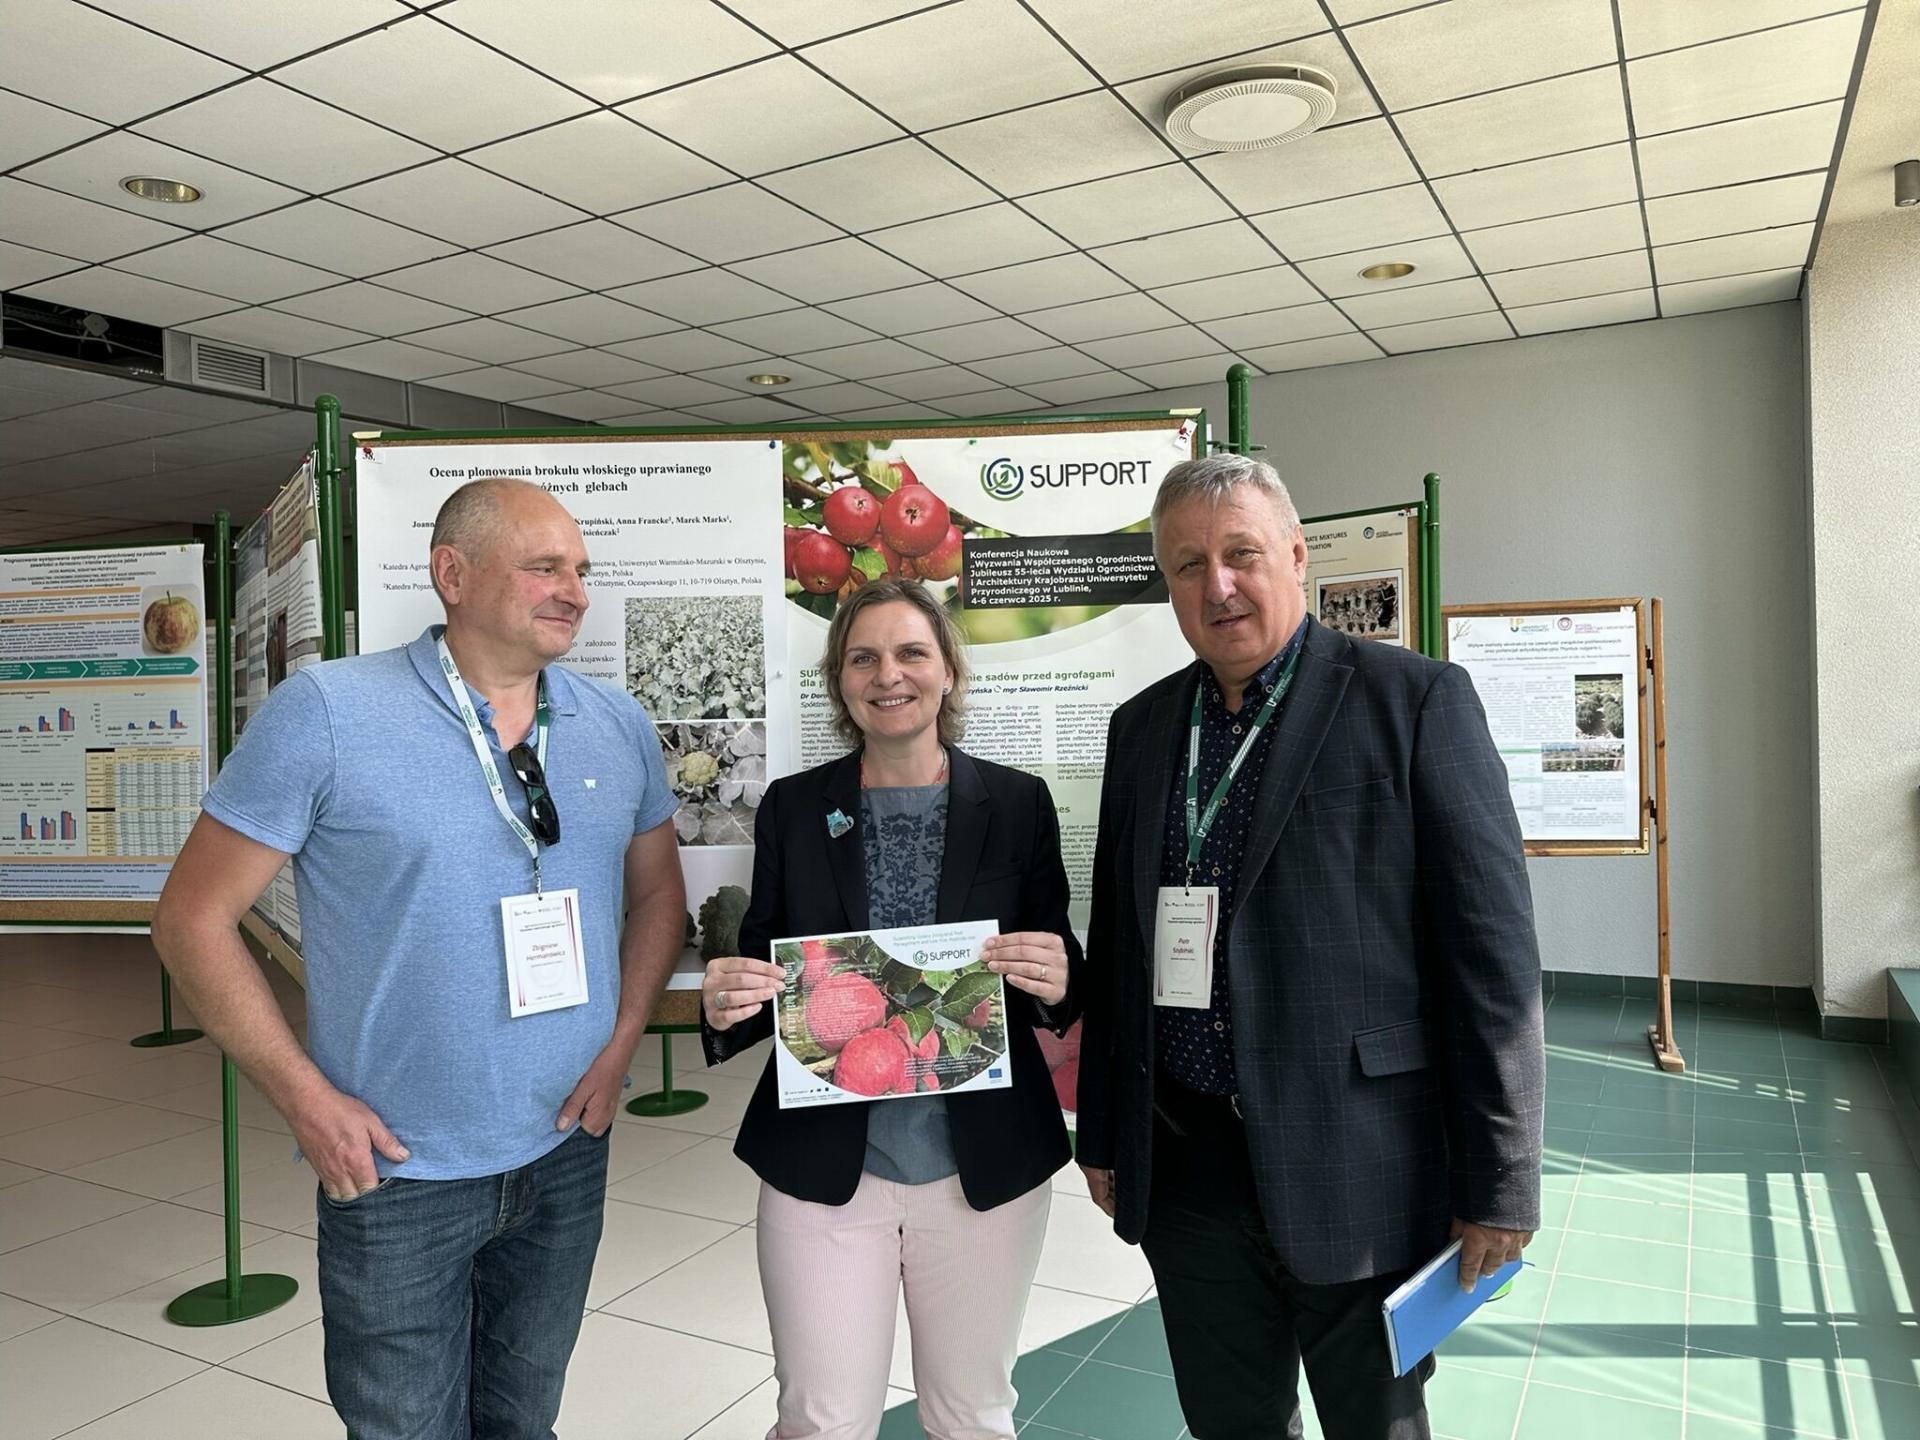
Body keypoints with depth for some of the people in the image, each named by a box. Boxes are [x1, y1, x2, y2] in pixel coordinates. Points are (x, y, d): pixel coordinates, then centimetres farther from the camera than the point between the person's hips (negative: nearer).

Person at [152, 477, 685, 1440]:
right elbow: (194, 918, -9)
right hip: (394, 1174, -3)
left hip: (568, 1154, 4)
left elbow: (658, 892, 11)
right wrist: (306, 1098, -12)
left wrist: (622, 1043, 0)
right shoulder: (326, 712, -14)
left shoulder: (619, 726, 0)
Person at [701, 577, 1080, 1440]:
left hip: (985, 1165, 0)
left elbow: (1062, 979, 3)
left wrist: (1056, 985, -19)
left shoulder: (1018, 803, -3)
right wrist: (725, 1007, -17)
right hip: (821, 1167, 0)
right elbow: (764, 972, 4)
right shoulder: (793, 807, -1)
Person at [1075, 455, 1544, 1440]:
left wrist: (1501, 1182, -11)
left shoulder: (1416, 699, -8)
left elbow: (1492, 953, -10)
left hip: (1356, 1171, -4)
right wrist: (1101, 1133, 12)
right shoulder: (1140, 726, 7)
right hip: (1183, 1166, 4)